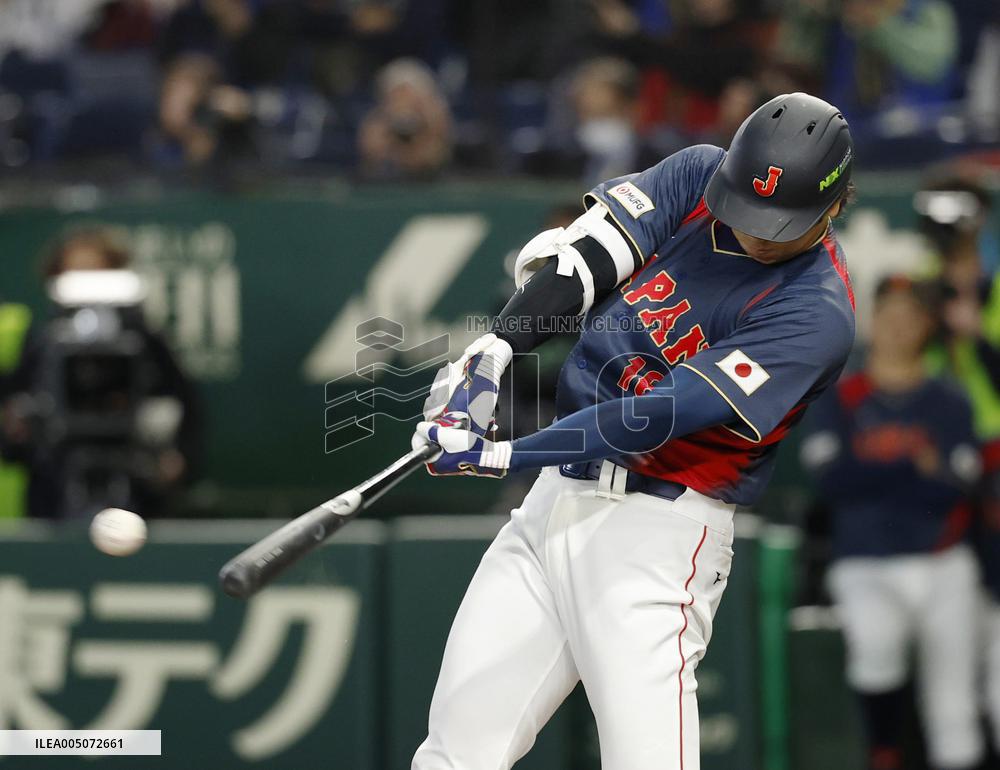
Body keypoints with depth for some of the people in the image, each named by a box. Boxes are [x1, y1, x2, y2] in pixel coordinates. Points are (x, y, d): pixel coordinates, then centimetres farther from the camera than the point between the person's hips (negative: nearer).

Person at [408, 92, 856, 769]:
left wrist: (499, 456, -22)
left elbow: (661, 415, -21)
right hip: (554, 500, 6)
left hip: (657, 530, -6)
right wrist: (491, 356, -20)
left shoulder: (817, 312, -16)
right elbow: (577, 257, -3)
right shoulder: (699, 176, 4)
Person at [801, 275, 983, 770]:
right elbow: (830, 477, -8)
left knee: (953, 708, -1)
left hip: (943, 567, 2)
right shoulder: (839, 399, 7)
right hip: (866, 567, -2)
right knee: (875, 642, -31)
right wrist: (913, 462, -11)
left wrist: (873, 469, -12)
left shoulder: (949, 403, 9)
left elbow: (954, 490, -4)